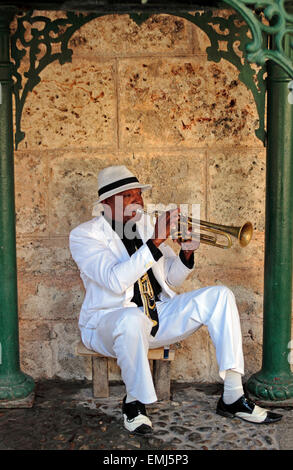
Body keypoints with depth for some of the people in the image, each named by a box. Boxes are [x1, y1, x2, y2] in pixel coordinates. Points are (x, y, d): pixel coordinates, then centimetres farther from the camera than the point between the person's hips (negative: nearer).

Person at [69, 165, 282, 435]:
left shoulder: (147, 225, 12)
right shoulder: (84, 235, -8)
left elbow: (172, 279, 15)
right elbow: (115, 281, -25)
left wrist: (186, 255, -7)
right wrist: (156, 242, -28)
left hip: (159, 316, 7)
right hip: (111, 320, -6)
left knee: (220, 296, -8)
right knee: (133, 318, -42)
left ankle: (232, 397, -10)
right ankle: (134, 401, -15)